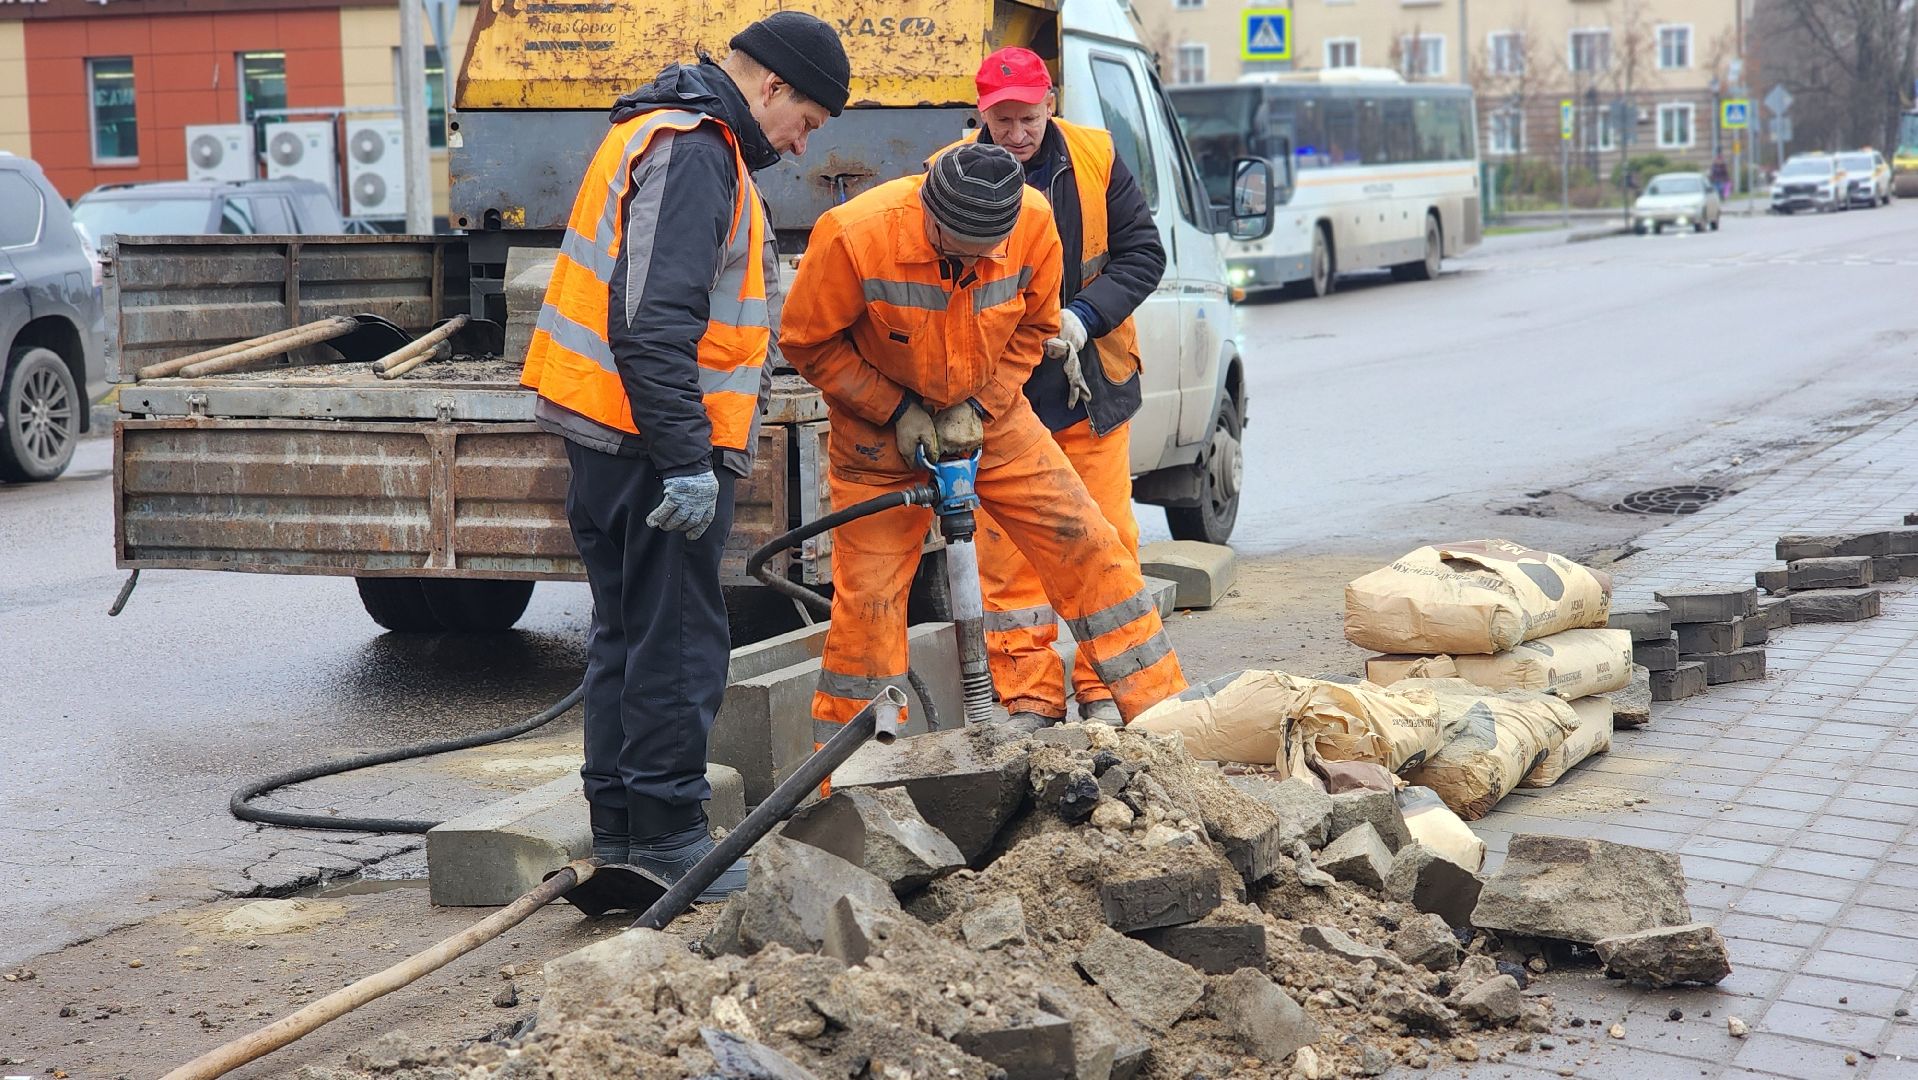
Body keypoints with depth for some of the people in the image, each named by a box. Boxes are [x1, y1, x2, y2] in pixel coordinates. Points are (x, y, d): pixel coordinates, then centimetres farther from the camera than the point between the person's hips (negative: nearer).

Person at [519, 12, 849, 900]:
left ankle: (617, 822, 22)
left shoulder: (672, 135, 19)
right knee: (677, 639, -4)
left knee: (629, 631, 15)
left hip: (615, 439, 11)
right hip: (656, 443, -11)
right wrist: (688, 459, -24)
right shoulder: (693, 150, -15)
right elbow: (654, 323, -24)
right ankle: (664, 833, 1)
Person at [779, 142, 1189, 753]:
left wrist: (979, 406, -12)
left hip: (991, 417, 3)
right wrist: (897, 411, -15)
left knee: (1085, 544, -3)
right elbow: (807, 341, -13)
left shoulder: (1034, 223, -18)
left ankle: (1162, 710, 8)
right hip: (881, 426, -3)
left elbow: (1033, 328, 0)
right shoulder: (854, 236, -28)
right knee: (869, 593, -4)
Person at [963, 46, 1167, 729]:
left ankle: (1105, 689, 15)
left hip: (1093, 390, 1)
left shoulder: (1095, 160, -2)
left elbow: (1143, 253, 1)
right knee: (1010, 551, 1)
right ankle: (1030, 697, 10)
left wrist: (1084, 317, -14)